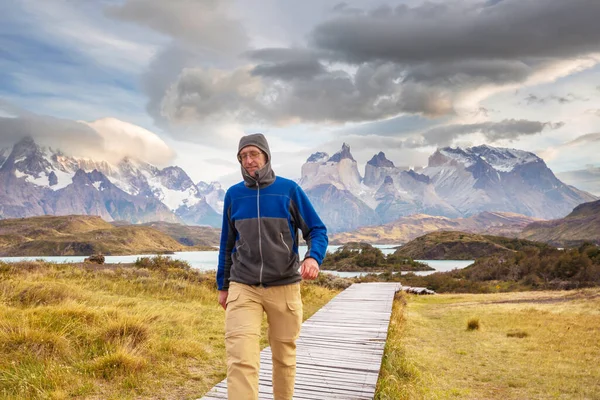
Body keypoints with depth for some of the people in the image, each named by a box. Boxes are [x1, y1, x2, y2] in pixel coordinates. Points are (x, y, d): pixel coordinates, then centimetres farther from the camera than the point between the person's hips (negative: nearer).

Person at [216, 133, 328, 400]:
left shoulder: (289, 190, -3)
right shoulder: (233, 195, 4)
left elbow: (317, 230, -1)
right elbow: (227, 243, 14)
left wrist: (313, 257, -23)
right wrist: (222, 285, 15)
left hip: (284, 287, 0)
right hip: (243, 288, 1)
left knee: (284, 356, 14)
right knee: (241, 360, -11)